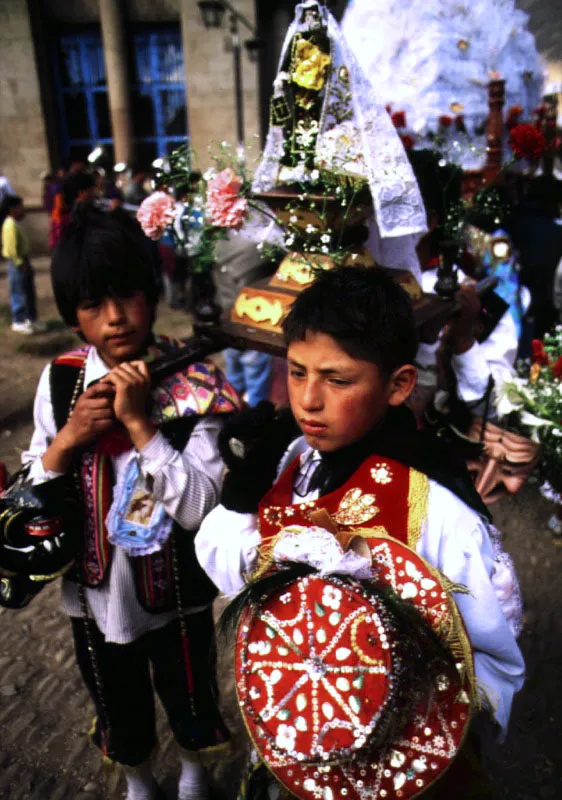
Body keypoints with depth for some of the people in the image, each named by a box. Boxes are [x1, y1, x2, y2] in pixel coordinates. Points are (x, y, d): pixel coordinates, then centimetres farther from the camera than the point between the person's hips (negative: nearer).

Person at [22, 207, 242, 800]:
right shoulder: (58, 382, -10)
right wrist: (69, 436, -22)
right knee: (118, 707, 27)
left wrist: (139, 422, -32)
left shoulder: (194, 388, -20)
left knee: (188, 696, 24)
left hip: (177, 592, -2)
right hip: (94, 594, 3)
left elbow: (198, 507, -25)